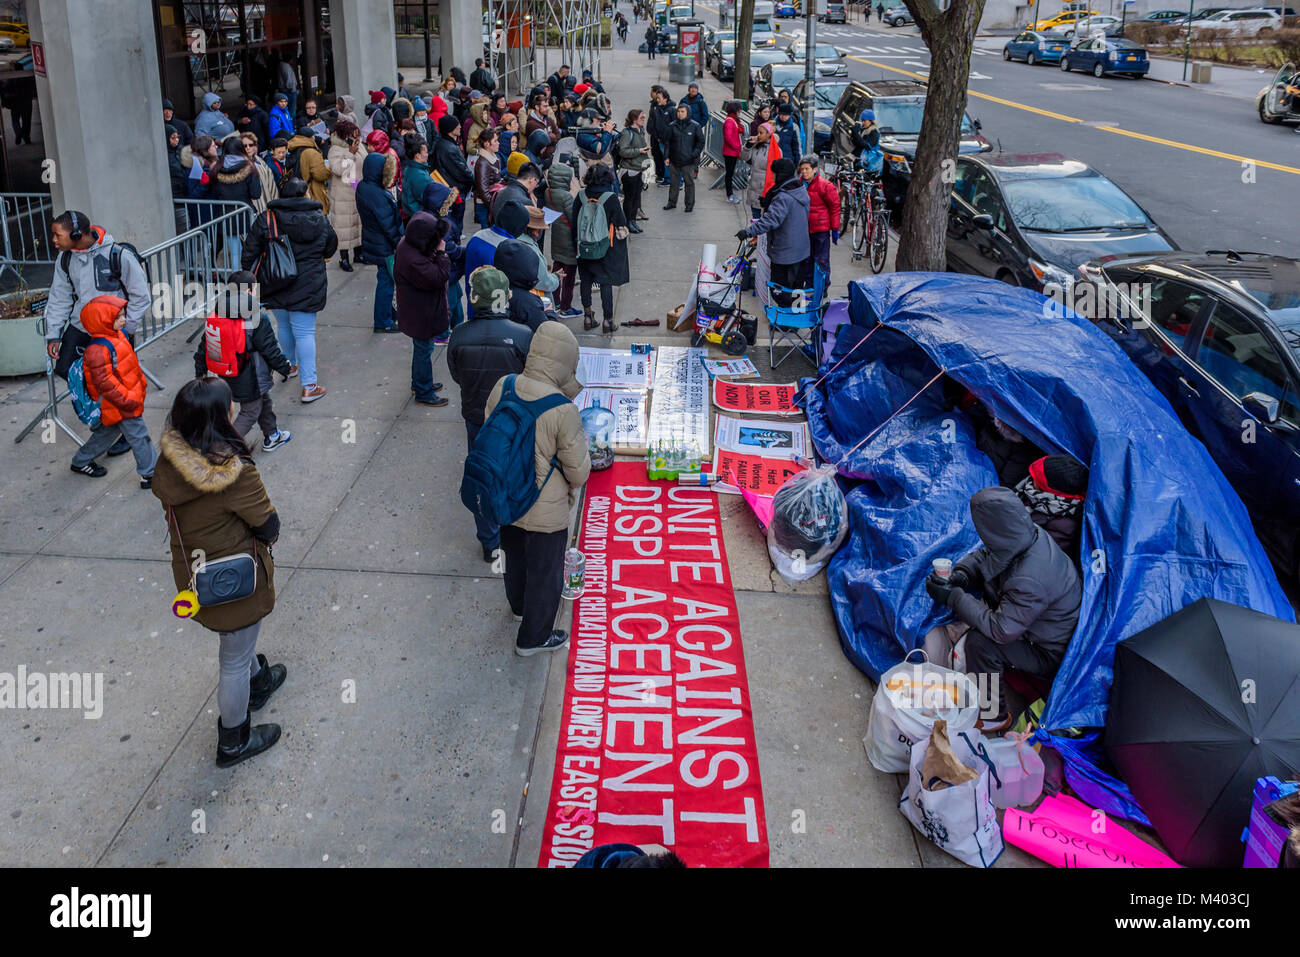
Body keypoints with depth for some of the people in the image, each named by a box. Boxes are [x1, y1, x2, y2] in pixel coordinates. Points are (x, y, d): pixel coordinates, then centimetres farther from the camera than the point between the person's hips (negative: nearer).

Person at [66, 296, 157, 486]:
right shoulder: (97, 350, -25)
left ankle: (81, 461, 41)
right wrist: (127, 399, -26)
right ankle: (151, 474, 4)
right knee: (139, 436, -4)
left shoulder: (117, 337, 7)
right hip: (119, 404, -11)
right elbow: (105, 382, -26)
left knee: (107, 432, 25)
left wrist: (140, 383, 22)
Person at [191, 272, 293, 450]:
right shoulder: (258, 320, -22)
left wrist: (200, 369, 15)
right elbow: (270, 350, -15)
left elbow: (205, 344, 5)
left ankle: (272, 437, 43)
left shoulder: (217, 315, -2)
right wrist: (285, 367, 0)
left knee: (264, 401, 27)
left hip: (227, 375, 8)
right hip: (250, 381, -8)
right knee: (250, 412, 8)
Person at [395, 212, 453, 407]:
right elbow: (438, 278, -31)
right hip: (420, 315, -10)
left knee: (422, 347, 25)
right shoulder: (412, 259, -35)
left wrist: (438, 253, -5)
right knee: (424, 349, 5)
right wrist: (441, 254, -26)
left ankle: (419, 382, 43)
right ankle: (423, 393, 19)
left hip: (422, 309, 10)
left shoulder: (409, 244, -3)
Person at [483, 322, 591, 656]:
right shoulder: (563, 411, -30)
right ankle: (534, 637, 36)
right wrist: (581, 440, 2)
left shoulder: (502, 387, -14)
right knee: (545, 573, 18)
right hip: (545, 512, -6)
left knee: (515, 557, 32)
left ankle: (519, 606, 59)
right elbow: (579, 471, -19)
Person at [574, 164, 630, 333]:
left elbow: (574, 222, 2)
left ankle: (587, 316, 23)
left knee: (585, 280, 16)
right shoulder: (611, 198, -16)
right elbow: (621, 224, -9)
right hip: (605, 249, -3)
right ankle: (607, 320, 9)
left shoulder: (580, 195, -6)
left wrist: (576, 242, 12)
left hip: (584, 248, 3)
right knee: (606, 283, 7)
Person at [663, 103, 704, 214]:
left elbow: (701, 141, 2)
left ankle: (689, 204, 14)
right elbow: (668, 141, 9)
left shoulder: (695, 126, -4)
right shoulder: (673, 126, 3)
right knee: (674, 182, 12)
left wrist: (694, 154, -7)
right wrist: (667, 156, 3)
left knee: (689, 182, 4)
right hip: (674, 160, 3)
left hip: (688, 160, -3)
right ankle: (672, 202, 24)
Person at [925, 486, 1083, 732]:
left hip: (1052, 654, -9)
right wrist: (961, 575, -14)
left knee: (980, 642, -24)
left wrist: (953, 597, -27)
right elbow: (981, 556, 6)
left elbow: (1001, 630, -31)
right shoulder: (1030, 534, -12)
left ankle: (994, 716, -1)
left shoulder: (1029, 581, -39)